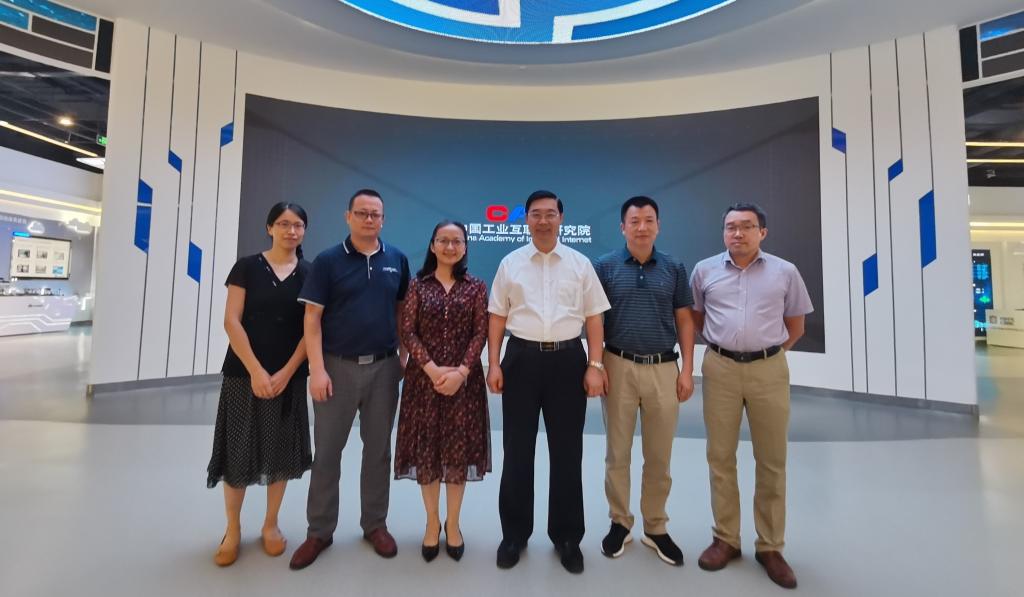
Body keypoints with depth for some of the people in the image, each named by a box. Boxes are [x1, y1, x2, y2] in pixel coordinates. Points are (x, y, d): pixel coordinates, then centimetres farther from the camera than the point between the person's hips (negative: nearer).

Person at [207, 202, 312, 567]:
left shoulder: (310, 274, 2)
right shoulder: (247, 267, 0)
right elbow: (232, 321, -6)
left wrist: (286, 372, -10)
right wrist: (256, 370, -14)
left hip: (290, 376, 1)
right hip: (245, 373, -1)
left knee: (280, 451, 9)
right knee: (237, 450, 6)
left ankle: (271, 524, 28)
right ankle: (233, 529, 26)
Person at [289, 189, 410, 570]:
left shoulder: (397, 260, 4)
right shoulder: (328, 261, -2)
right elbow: (312, 318, -5)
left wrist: (404, 355, 5)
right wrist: (317, 369, -11)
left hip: (384, 367, 2)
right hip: (338, 366, -1)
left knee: (378, 450, 13)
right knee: (327, 451, 9)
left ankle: (375, 524, 30)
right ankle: (319, 531, 28)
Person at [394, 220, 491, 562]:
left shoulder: (476, 287, 4)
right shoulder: (418, 286, 4)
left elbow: (480, 333, -2)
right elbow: (407, 331, -2)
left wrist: (461, 371, -14)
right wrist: (432, 368, -14)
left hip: (464, 378, 0)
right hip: (424, 377, 0)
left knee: (459, 449, 6)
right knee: (425, 448, 8)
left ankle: (452, 524, 27)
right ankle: (432, 523, 28)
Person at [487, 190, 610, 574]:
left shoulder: (580, 264, 5)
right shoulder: (510, 263, 5)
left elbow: (594, 318, 4)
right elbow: (497, 318, 5)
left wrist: (595, 365, -4)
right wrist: (493, 364, -1)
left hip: (568, 360, 0)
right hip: (521, 358, 0)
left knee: (567, 452, 11)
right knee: (517, 451, 10)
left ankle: (567, 536, 31)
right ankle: (514, 533, 30)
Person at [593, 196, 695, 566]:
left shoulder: (674, 268, 5)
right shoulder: (605, 266, -1)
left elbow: (684, 321, 6)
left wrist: (687, 370, 0)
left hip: (664, 369, 2)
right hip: (619, 367, -1)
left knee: (660, 456, 12)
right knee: (617, 452, 10)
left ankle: (656, 528, 31)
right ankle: (619, 523, 29)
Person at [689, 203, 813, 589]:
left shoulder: (785, 272, 3)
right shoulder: (705, 270, 4)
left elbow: (795, 326, 12)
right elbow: (695, 317, 14)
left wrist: (767, 349, 9)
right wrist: (723, 342, 10)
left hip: (770, 370, 0)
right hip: (720, 369, 0)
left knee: (772, 461, 8)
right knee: (720, 457, 8)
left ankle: (770, 546, 25)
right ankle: (725, 539, 23)